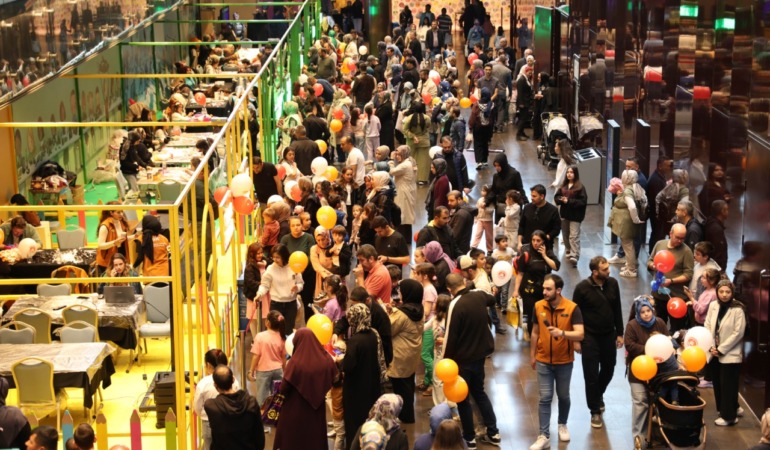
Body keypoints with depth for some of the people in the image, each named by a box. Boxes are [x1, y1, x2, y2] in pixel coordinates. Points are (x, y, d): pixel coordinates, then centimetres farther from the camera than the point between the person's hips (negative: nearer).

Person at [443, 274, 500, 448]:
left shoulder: (456, 304, -25)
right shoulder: (479, 295, -4)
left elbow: (450, 336, -21)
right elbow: (492, 300, 23)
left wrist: (446, 360, -9)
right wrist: (492, 292, 45)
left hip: (463, 358, -7)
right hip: (480, 353, 7)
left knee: (462, 398, 10)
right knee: (479, 392, 23)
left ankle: (469, 438, 19)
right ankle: (493, 433, 25)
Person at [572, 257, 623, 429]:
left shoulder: (612, 283, -3)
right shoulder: (582, 288, -14)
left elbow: (617, 310, 6)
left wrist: (620, 333, 7)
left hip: (609, 335, 4)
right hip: (590, 337, -4)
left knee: (608, 369, 16)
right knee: (591, 374, 2)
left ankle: (598, 395, 45)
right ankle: (595, 411, 15)